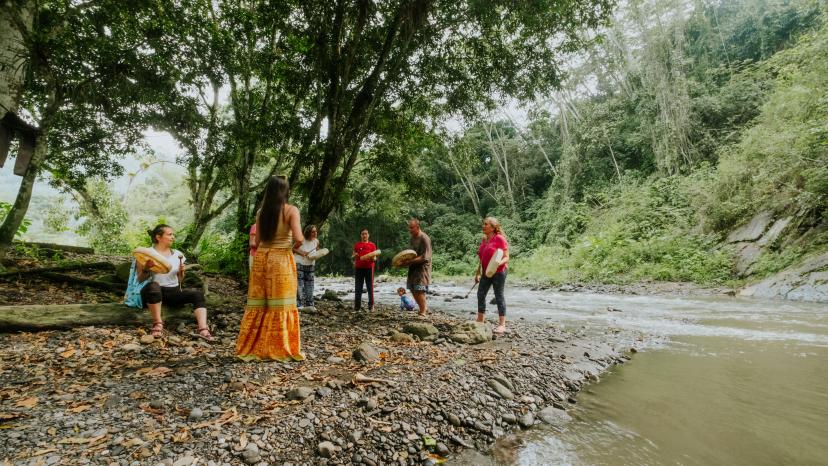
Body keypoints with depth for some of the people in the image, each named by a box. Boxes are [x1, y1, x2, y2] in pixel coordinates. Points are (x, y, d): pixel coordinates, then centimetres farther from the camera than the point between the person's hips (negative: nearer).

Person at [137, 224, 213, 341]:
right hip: (154, 292, -4)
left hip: (174, 291, 4)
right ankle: (157, 324, -26)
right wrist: (146, 268, -20)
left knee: (198, 294, -22)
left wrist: (181, 272, -3)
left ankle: (203, 329, -37)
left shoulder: (177, 254, 13)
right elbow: (140, 279, -2)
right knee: (153, 286, -39)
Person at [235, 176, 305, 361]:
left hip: (260, 258, 5)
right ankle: (279, 350, 5)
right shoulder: (291, 210, -7)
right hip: (281, 259, -4)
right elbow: (298, 237, -16)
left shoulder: (261, 212, 7)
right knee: (281, 304, 2)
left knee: (258, 304, 10)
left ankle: (251, 348, 17)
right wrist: (302, 240, 4)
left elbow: (257, 241, 9)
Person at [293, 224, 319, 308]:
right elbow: (293, 248, -6)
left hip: (310, 265, 5)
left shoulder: (316, 241, -1)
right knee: (299, 284, -8)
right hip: (299, 263, -5)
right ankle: (299, 304, -4)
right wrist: (301, 253, -20)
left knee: (309, 284, 5)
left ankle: (309, 305, 12)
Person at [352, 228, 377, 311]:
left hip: (369, 267, -1)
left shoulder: (372, 245, 7)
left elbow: (374, 259, 5)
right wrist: (355, 256, -12)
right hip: (359, 268, 1)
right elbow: (354, 258, 10)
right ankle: (357, 305, 7)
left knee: (370, 287, -1)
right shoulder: (357, 245, 9)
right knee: (358, 287, 2)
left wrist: (373, 258, -18)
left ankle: (371, 305, 3)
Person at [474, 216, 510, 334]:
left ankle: (502, 324, 8)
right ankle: (480, 321, 20)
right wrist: (478, 273, 17)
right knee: (480, 295, 8)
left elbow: (506, 257, -13)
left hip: (498, 272, -7)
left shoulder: (499, 239, -12)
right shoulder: (484, 240, 10)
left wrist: (499, 263, -33)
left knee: (499, 297, -1)